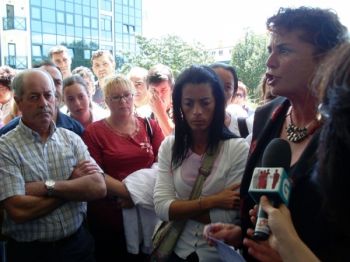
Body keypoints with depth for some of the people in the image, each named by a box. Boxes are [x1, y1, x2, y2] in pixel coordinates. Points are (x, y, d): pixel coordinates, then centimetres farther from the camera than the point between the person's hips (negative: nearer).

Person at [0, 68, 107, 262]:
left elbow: (99, 188, -11)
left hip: (78, 244, 3)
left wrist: (47, 187, -20)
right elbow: (19, 210, -22)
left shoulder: (72, 139, 0)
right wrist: (74, 184, -13)